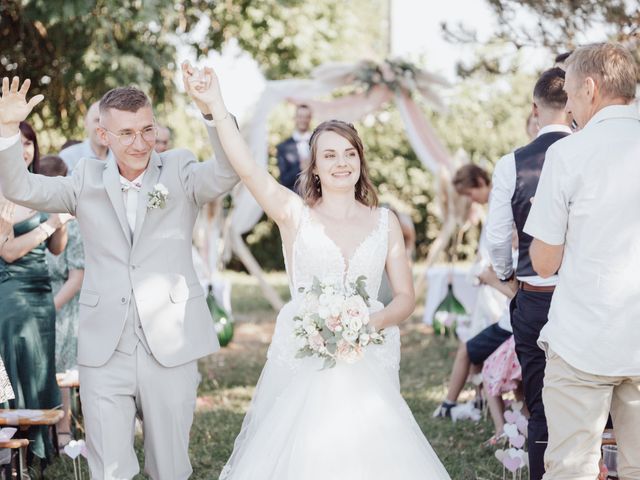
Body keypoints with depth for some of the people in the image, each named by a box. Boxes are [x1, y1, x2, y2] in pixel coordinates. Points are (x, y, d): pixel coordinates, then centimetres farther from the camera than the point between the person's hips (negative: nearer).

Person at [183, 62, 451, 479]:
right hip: (303, 362, -1)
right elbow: (247, 169, -14)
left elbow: (406, 297, 8)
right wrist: (217, 107, -26)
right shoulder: (296, 214, 2)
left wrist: (371, 323, -12)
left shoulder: (384, 222, 8)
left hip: (366, 362, 2)